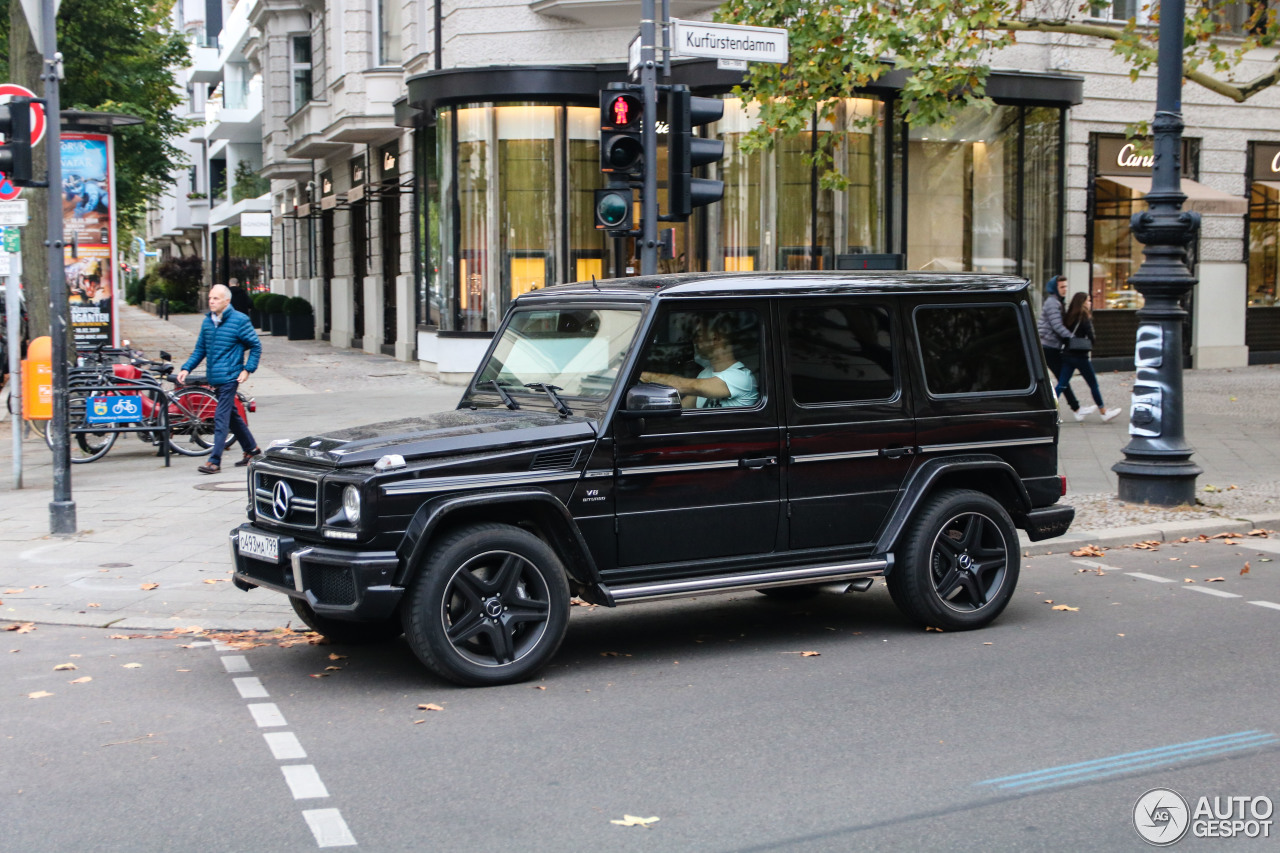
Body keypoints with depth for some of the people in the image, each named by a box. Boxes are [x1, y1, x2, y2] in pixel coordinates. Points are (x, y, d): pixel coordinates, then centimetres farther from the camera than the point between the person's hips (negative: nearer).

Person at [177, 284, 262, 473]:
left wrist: (247, 369, -11)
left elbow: (256, 346, -2)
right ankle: (251, 448, 31)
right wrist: (186, 368, 4)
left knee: (221, 417, -10)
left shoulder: (239, 320, -7)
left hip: (229, 377, -7)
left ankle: (214, 461, -12)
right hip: (214, 378, 7)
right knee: (231, 415, 16)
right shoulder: (207, 321, 10)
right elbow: (200, 349, 15)